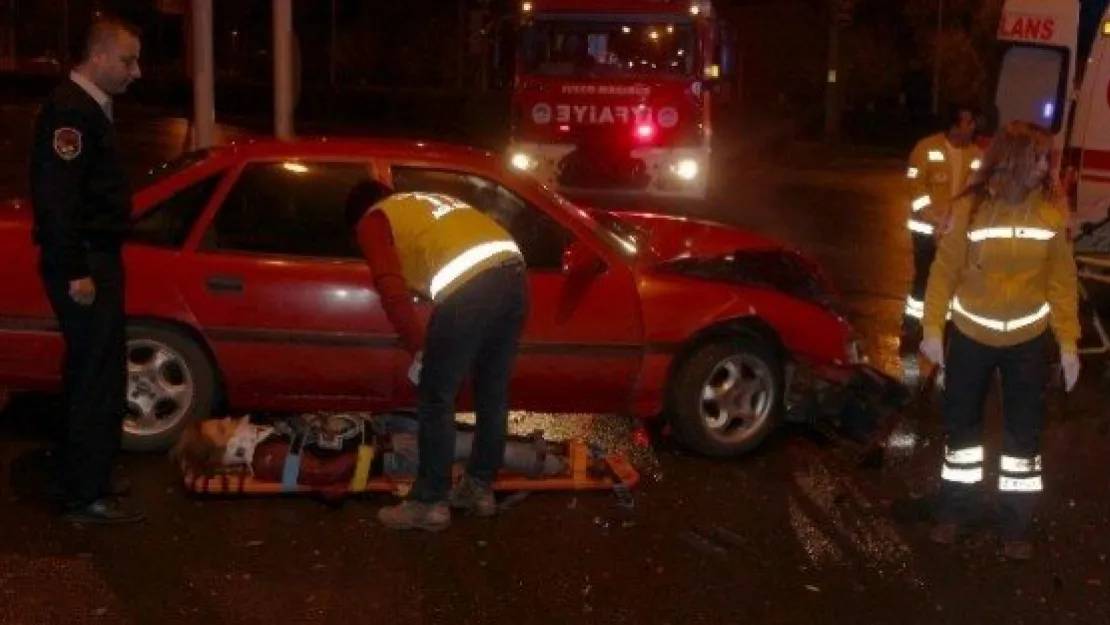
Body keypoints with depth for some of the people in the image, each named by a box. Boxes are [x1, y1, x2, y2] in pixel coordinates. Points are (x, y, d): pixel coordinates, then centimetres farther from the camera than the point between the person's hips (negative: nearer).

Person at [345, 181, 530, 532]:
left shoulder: (373, 221, 16)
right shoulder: (428, 201, 37)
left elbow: (391, 289, -1)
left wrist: (418, 348, 6)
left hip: (469, 288, -8)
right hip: (513, 272, 8)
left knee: (436, 399, 7)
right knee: (493, 393, 20)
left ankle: (430, 502, 15)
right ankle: (480, 488, 33)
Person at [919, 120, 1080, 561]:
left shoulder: (1053, 210, -9)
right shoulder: (970, 209, -14)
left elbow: (1062, 279, -4)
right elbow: (945, 271, -6)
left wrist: (1068, 342, -5)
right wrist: (932, 330, -7)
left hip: (1029, 340, 1)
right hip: (970, 336, -1)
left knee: (1024, 432, 10)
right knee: (961, 423, 13)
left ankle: (1017, 524, 25)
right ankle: (955, 509, 32)